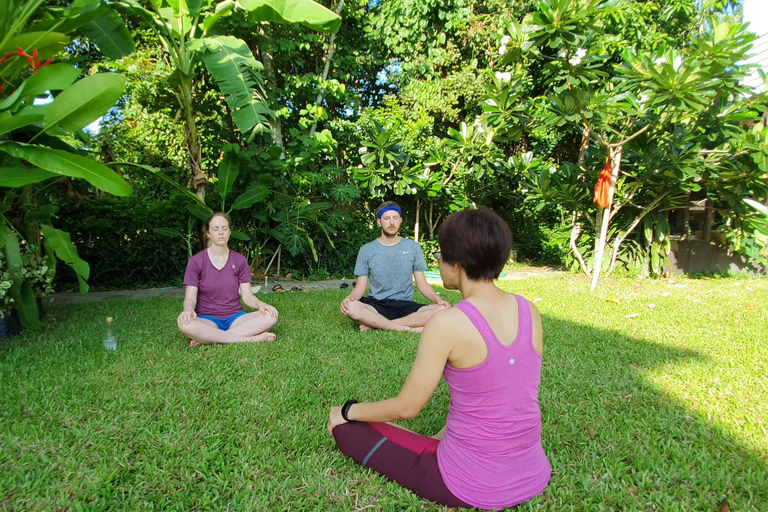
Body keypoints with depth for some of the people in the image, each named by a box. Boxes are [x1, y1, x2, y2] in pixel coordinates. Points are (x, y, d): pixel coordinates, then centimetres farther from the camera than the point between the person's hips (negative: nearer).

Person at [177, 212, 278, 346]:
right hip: (207, 319, -2)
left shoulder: (239, 260, 5)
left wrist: (261, 304, -22)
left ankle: (206, 339, -25)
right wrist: (188, 309, -30)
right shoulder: (196, 261, -1)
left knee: (270, 316, -26)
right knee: (185, 324, -37)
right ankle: (251, 339, -31)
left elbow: (247, 296, 1)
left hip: (235, 317, 3)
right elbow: (190, 298, -5)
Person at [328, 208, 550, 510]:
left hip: (474, 486, -7)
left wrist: (348, 410, 5)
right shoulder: (529, 311, -4)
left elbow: (406, 407, -13)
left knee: (346, 428, 6)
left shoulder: (448, 323, -23)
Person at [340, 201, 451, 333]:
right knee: (350, 307, -34)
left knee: (443, 310, -28)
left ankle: (374, 324, -23)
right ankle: (408, 328, -25)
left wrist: (438, 299, -13)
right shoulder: (366, 250, 4)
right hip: (376, 305, -1)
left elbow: (422, 283, 7)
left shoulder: (413, 247, 7)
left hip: (405, 305, 2)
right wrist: (349, 298, -21)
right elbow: (360, 287, 3)